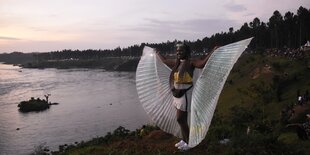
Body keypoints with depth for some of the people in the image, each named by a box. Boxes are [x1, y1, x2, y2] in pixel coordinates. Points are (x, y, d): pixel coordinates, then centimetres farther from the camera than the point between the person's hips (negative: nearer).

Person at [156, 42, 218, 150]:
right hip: (177, 93, 8)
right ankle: (184, 140, 27)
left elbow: (203, 63, -26)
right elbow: (164, 61, 28)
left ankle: (189, 142, 6)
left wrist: (213, 51, -27)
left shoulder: (190, 63, -11)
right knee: (182, 119, 15)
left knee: (180, 119, -6)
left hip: (185, 93, -8)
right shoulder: (176, 63, 11)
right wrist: (158, 53, 40)